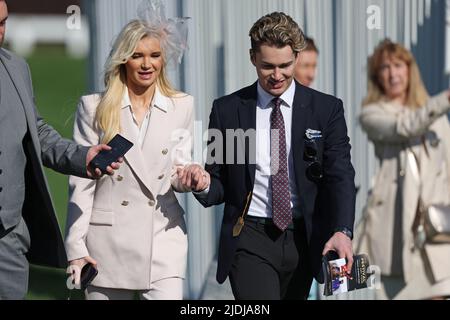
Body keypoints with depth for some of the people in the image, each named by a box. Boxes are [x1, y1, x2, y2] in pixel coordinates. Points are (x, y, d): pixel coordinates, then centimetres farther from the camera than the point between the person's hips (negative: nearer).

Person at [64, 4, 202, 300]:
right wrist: (75, 247, -3)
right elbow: (81, 183, 1)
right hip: (108, 241, -1)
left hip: (164, 239, 1)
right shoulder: (95, 108, 2)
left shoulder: (182, 106, 7)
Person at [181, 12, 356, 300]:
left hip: (303, 240, 2)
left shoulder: (327, 109, 2)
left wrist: (342, 231, -23)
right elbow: (219, 184, 8)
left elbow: (340, 176, -6)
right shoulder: (227, 110, 3)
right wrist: (204, 186, -17)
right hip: (250, 239, -2)